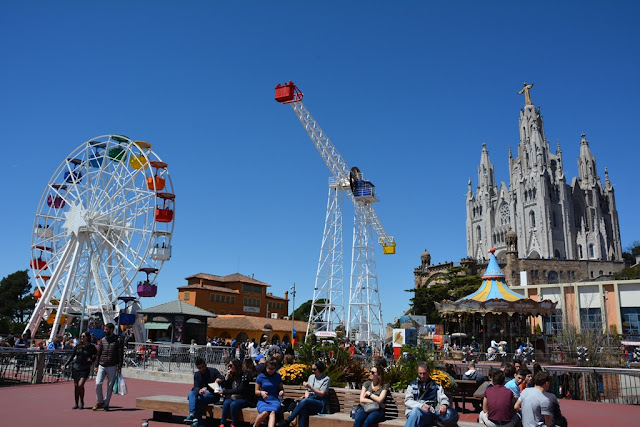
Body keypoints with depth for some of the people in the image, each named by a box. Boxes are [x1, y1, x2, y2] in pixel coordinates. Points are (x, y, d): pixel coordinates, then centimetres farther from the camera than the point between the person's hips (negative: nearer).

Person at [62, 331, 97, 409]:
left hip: (85, 368, -4)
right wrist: (65, 365, 7)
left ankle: (82, 402, 4)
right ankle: (76, 404, 19)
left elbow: (97, 356, 5)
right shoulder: (78, 346, 6)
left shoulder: (91, 347, -2)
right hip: (76, 367, 4)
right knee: (76, 386, 6)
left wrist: (91, 360, -13)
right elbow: (72, 356, 13)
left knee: (80, 385, -16)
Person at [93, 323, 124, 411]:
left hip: (112, 367, -3)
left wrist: (119, 367, -8)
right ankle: (99, 401, 11)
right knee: (98, 383, -9)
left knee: (110, 386, 3)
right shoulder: (102, 340, 8)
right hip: (102, 366, 3)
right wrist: (96, 365, 6)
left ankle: (106, 404, 15)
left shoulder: (117, 341, -2)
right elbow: (98, 353, 12)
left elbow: (121, 354, -3)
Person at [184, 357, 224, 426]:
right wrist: (199, 391, -29)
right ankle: (192, 414, -38)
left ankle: (197, 422, -23)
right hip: (202, 394, 4)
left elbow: (223, 380, -7)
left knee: (197, 400, -28)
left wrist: (219, 380, -32)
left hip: (213, 395, -4)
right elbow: (195, 387, -4)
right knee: (191, 393, -25)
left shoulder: (213, 371, 0)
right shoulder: (196, 375, 10)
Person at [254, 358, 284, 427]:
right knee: (265, 412, -33)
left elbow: (281, 388, 17)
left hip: (274, 400, 1)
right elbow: (256, 391, 7)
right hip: (263, 400, -1)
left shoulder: (277, 376, 8)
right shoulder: (260, 377, 3)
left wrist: (282, 391, -5)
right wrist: (261, 392, -15)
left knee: (273, 412, -34)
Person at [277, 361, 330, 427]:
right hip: (310, 400, 4)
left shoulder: (326, 379, 2)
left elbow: (321, 394, -6)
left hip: (321, 404, -4)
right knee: (303, 409, -34)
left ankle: (287, 421, -30)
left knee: (304, 402, -34)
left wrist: (310, 387, -15)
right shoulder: (311, 377, 21)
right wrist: (306, 398, 0)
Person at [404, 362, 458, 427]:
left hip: (430, 413, 1)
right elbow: (407, 401, 10)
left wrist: (444, 405, -14)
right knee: (416, 410, -41)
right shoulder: (412, 386, 22)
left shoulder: (436, 386, 25)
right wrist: (421, 406, -10)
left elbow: (443, 398, 12)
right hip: (413, 411, -1)